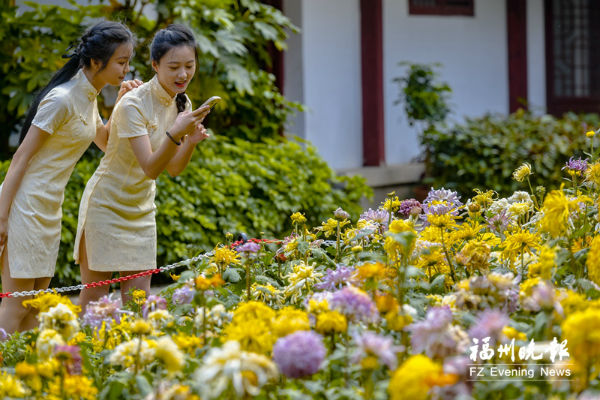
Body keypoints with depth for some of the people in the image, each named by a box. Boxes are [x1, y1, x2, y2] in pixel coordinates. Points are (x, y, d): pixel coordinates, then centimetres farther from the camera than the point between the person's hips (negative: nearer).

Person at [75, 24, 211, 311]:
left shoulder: (182, 103, 1)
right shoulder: (133, 104, -22)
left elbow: (173, 169, 4)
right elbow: (150, 168, -27)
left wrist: (191, 142, -16)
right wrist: (175, 133, -42)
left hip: (141, 209, 7)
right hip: (107, 204, -6)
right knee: (95, 295, -4)